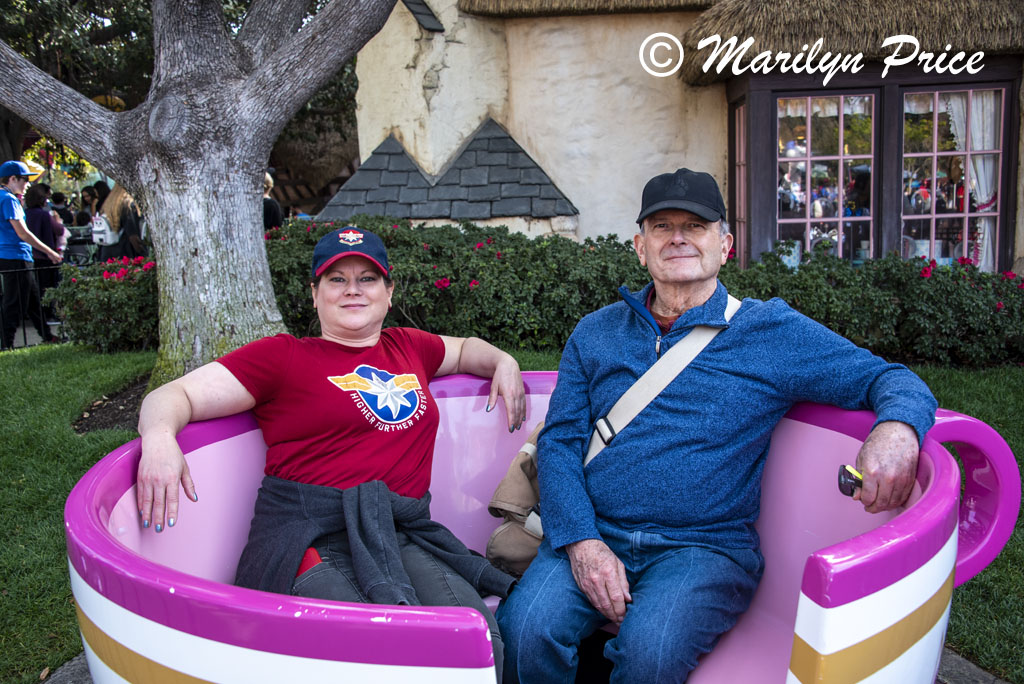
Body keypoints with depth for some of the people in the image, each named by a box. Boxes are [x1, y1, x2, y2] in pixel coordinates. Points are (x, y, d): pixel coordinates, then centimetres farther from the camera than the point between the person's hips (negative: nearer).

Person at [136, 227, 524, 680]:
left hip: (405, 536, 4)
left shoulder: (408, 347, 22)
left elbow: (464, 348, 44)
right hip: (313, 537, -3)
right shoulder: (283, 356, 10)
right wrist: (159, 436, -16)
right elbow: (175, 395, 6)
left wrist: (503, 363, 23)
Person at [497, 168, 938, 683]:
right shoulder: (595, 333, 12)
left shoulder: (773, 332, 4)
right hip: (593, 536, 2)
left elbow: (890, 381, 4)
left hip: (706, 547, -1)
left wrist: (897, 430, -22)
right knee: (525, 630, -24)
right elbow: (560, 441, 6)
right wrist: (581, 540, -11)